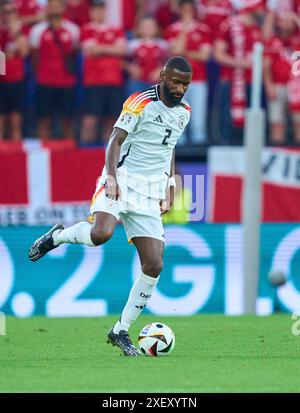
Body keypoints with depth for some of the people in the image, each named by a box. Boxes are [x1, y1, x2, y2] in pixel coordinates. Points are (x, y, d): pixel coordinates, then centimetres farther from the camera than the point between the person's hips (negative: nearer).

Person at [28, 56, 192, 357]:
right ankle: (57, 236, -1)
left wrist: (169, 187, 23)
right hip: (121, 182, -6)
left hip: (149, 194, 6)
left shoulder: (184, 112, 13)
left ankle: (121, 331, 7)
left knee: (154, 266, -5)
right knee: (100, 233, -35)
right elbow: (115, 140, -11)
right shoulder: (141, 103, -8)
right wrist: (112, 177, -25)